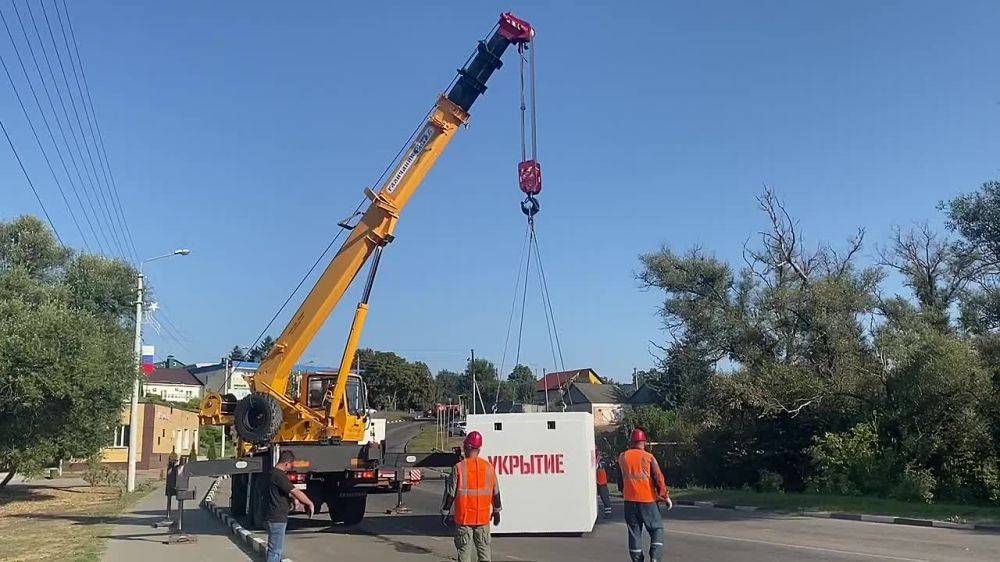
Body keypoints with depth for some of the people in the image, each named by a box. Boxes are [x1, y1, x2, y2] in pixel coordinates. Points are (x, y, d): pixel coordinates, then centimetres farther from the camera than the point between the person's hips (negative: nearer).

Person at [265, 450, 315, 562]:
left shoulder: (274, 473, 13)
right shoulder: (279, 476, -20)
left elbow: (288, 492, 20)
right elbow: (296, 492, -20)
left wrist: (302, 502, 12)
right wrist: (310, 503, -7)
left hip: (277, 518, 10)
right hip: (276, 519, -10)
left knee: (278, 549, 19)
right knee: (275, 550, -6)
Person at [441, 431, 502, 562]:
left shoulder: (459, 468, -10)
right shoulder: (488, 467, 1)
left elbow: (450, 493, -8)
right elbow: (496, 493, 9)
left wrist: (445, 512, 2)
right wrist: (496, 511, 21)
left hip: (464, 518, -3)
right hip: (483, 517, 3)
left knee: (464, 548, 5)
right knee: (484, 547, 12)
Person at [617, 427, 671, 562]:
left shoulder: (622, 457, 4)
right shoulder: (649, 457, -7)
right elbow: (659, 478, -8)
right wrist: (666, 496, 0)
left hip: (630, 500, 3)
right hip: (648, 500, -3)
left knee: (634, 531, 9)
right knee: (657, 528, 8)